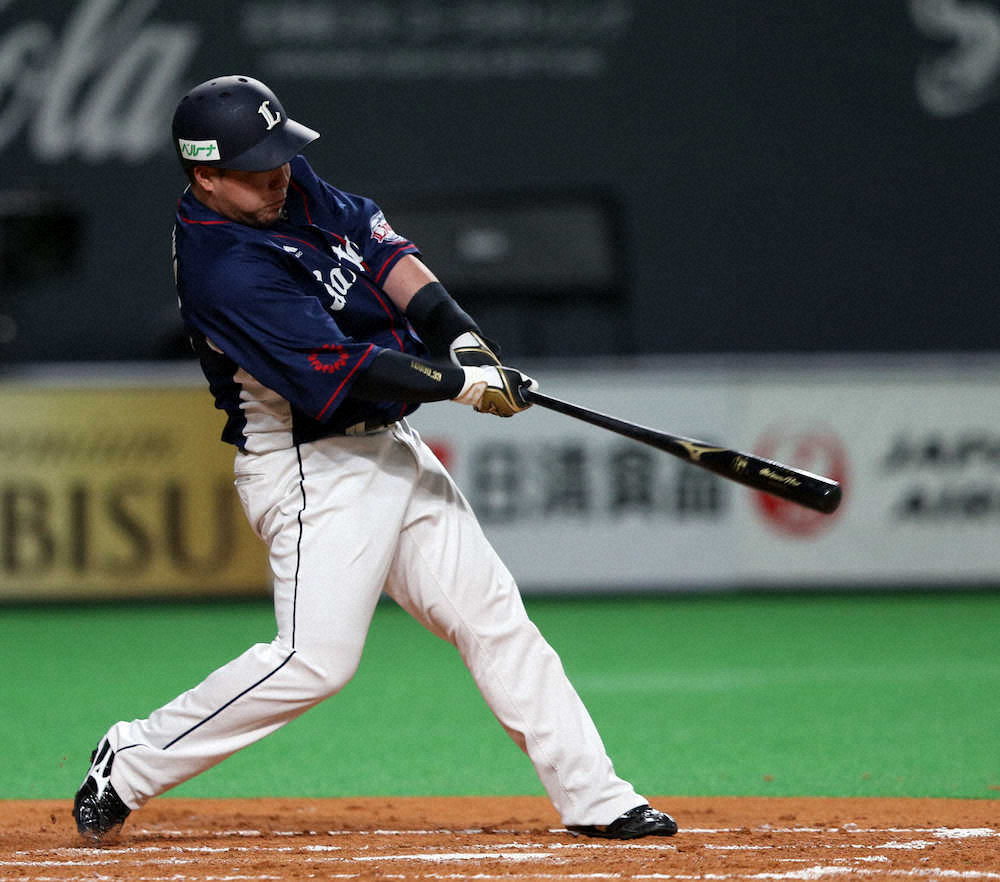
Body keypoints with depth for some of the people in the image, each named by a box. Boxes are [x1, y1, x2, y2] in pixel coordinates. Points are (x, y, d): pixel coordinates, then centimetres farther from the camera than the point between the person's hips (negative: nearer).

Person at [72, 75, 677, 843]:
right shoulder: (226, 271, -25)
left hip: (388, 448, 9)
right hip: (314, 469, -9)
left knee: (493, 616, 7)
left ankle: (592, 797, 10)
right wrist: (460, 382, -19)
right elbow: (340, 371, -27)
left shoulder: (291, 184, 3)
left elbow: (377, 242, 8)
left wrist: (460, 333, -6)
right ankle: (132, 763, -1)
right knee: (318, 657, -15)